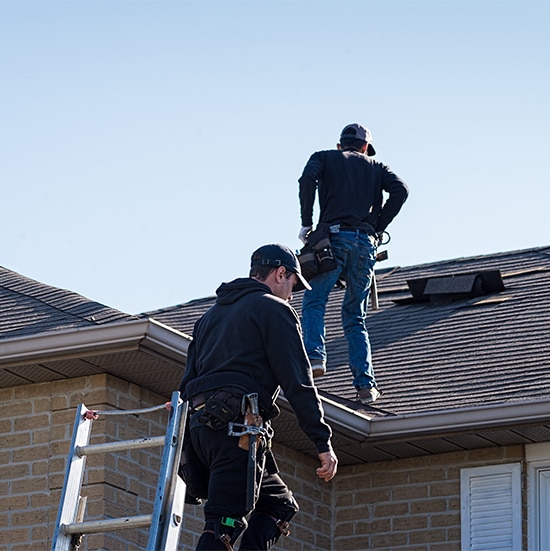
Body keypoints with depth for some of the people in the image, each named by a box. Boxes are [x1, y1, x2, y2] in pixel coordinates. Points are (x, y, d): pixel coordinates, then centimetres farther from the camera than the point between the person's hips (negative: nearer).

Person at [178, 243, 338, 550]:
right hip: (238, 427, -8)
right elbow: (298, 380, -6)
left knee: (279, 503, 16)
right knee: (224, 524, -15)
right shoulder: (274, 309, 3)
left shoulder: (212, 315, 28)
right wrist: (323, 442, -8)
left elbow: (188, 382, 25)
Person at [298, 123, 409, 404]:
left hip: (334, 236, -3)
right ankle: (365, 384, -3)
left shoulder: (324, 158, 18)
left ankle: (314, 356, -22)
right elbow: (400, 190, 5)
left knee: (313, 303, 4)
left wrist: (306, 224, 0)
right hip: (366, 243, 3)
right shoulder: (375, 167, 24)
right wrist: (378, 228, 8)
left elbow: (307, 179, -5)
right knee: (355, 316, 9)